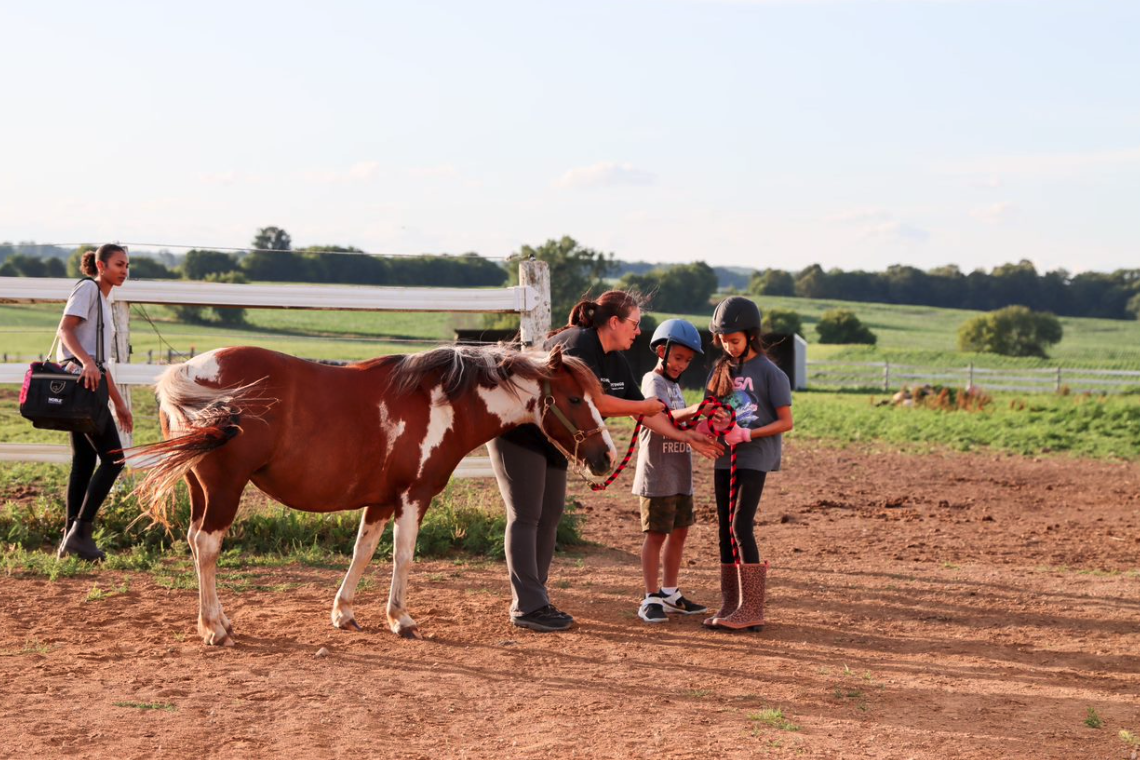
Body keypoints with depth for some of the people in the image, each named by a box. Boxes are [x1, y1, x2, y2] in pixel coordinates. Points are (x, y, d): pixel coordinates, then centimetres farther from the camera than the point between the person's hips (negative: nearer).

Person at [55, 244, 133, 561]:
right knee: (113, 458, -12)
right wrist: (87, 362, -32)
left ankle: (72, 538, 10)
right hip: (78, 377, -10)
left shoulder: (104, 302, 25)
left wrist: (119, 403, 26)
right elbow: (65, 329, -17)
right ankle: (80, 531, -11)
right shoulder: (87, 288, -2)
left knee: (84, 461, 8)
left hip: (91, 380, 10)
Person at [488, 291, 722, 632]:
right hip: (518, 435, -10)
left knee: (549, 517, 10)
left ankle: (532, 599, 17)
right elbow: (594, 400, -29)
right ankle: (527, 607, -8)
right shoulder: (578, 345, -22)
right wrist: (643, 407, -17)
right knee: (526, 516, -9)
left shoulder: (615, 361, 7)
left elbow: (645, 411, 8)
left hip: (552, 441, 10)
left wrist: (686, 437, 0)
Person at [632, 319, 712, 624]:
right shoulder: (652, 382, -11)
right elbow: (664, 417, -31)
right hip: (658, 475, -9)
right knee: (656, 534, -4)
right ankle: (651, 598, 1)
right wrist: (692, 411, -47)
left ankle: (670, 593, 23)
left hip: (680, 475, 9)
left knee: (679, 532, 12)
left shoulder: (674, 384, 17)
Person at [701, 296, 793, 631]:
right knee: (725, 529, 7)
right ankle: (730, 605, 14)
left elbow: (786, 422, -8)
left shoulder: (769, 372, -8)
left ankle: (751, 609, -9)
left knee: (741, 528, -13)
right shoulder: (721, 370, 11)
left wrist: (747, 434, -19)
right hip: (724, 459, 7)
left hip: (755, 459, -7)